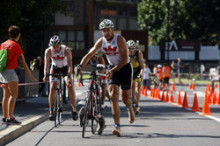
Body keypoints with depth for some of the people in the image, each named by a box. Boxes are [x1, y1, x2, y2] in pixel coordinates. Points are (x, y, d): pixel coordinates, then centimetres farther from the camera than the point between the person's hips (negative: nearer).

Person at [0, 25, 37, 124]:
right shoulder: (16, 45, -9)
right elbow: (23, 62, -8)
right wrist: (30, 75, -3)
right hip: (10, 71, -8)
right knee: (14, 95, -8)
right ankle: (10, 118, -15)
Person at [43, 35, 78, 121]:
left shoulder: (66, 50, -30)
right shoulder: (48, 51, -25)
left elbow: (70, 64, -35)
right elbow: (46, 64, -29)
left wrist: (69, 77, -48)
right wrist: (46, 75, -47)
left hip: (65, 68, -1)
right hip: (55, 68, 1)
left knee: (70, 87, -17)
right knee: (52, 88, -12)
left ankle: (74, 110, -13)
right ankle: (51, 111, -2)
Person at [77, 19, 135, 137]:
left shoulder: (119, 39, -21)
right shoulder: (101, 42, -8)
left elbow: (125, 60, -23)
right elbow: (89, 54, -6)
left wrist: (112, 71, -30)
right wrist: (80, 66, -23)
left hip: (125, 67, -3)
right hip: (113, 69, 3)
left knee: (125, 98, 0)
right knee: (113, 97, -13)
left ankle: (130, 109, 39)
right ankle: (117, 126, -17)